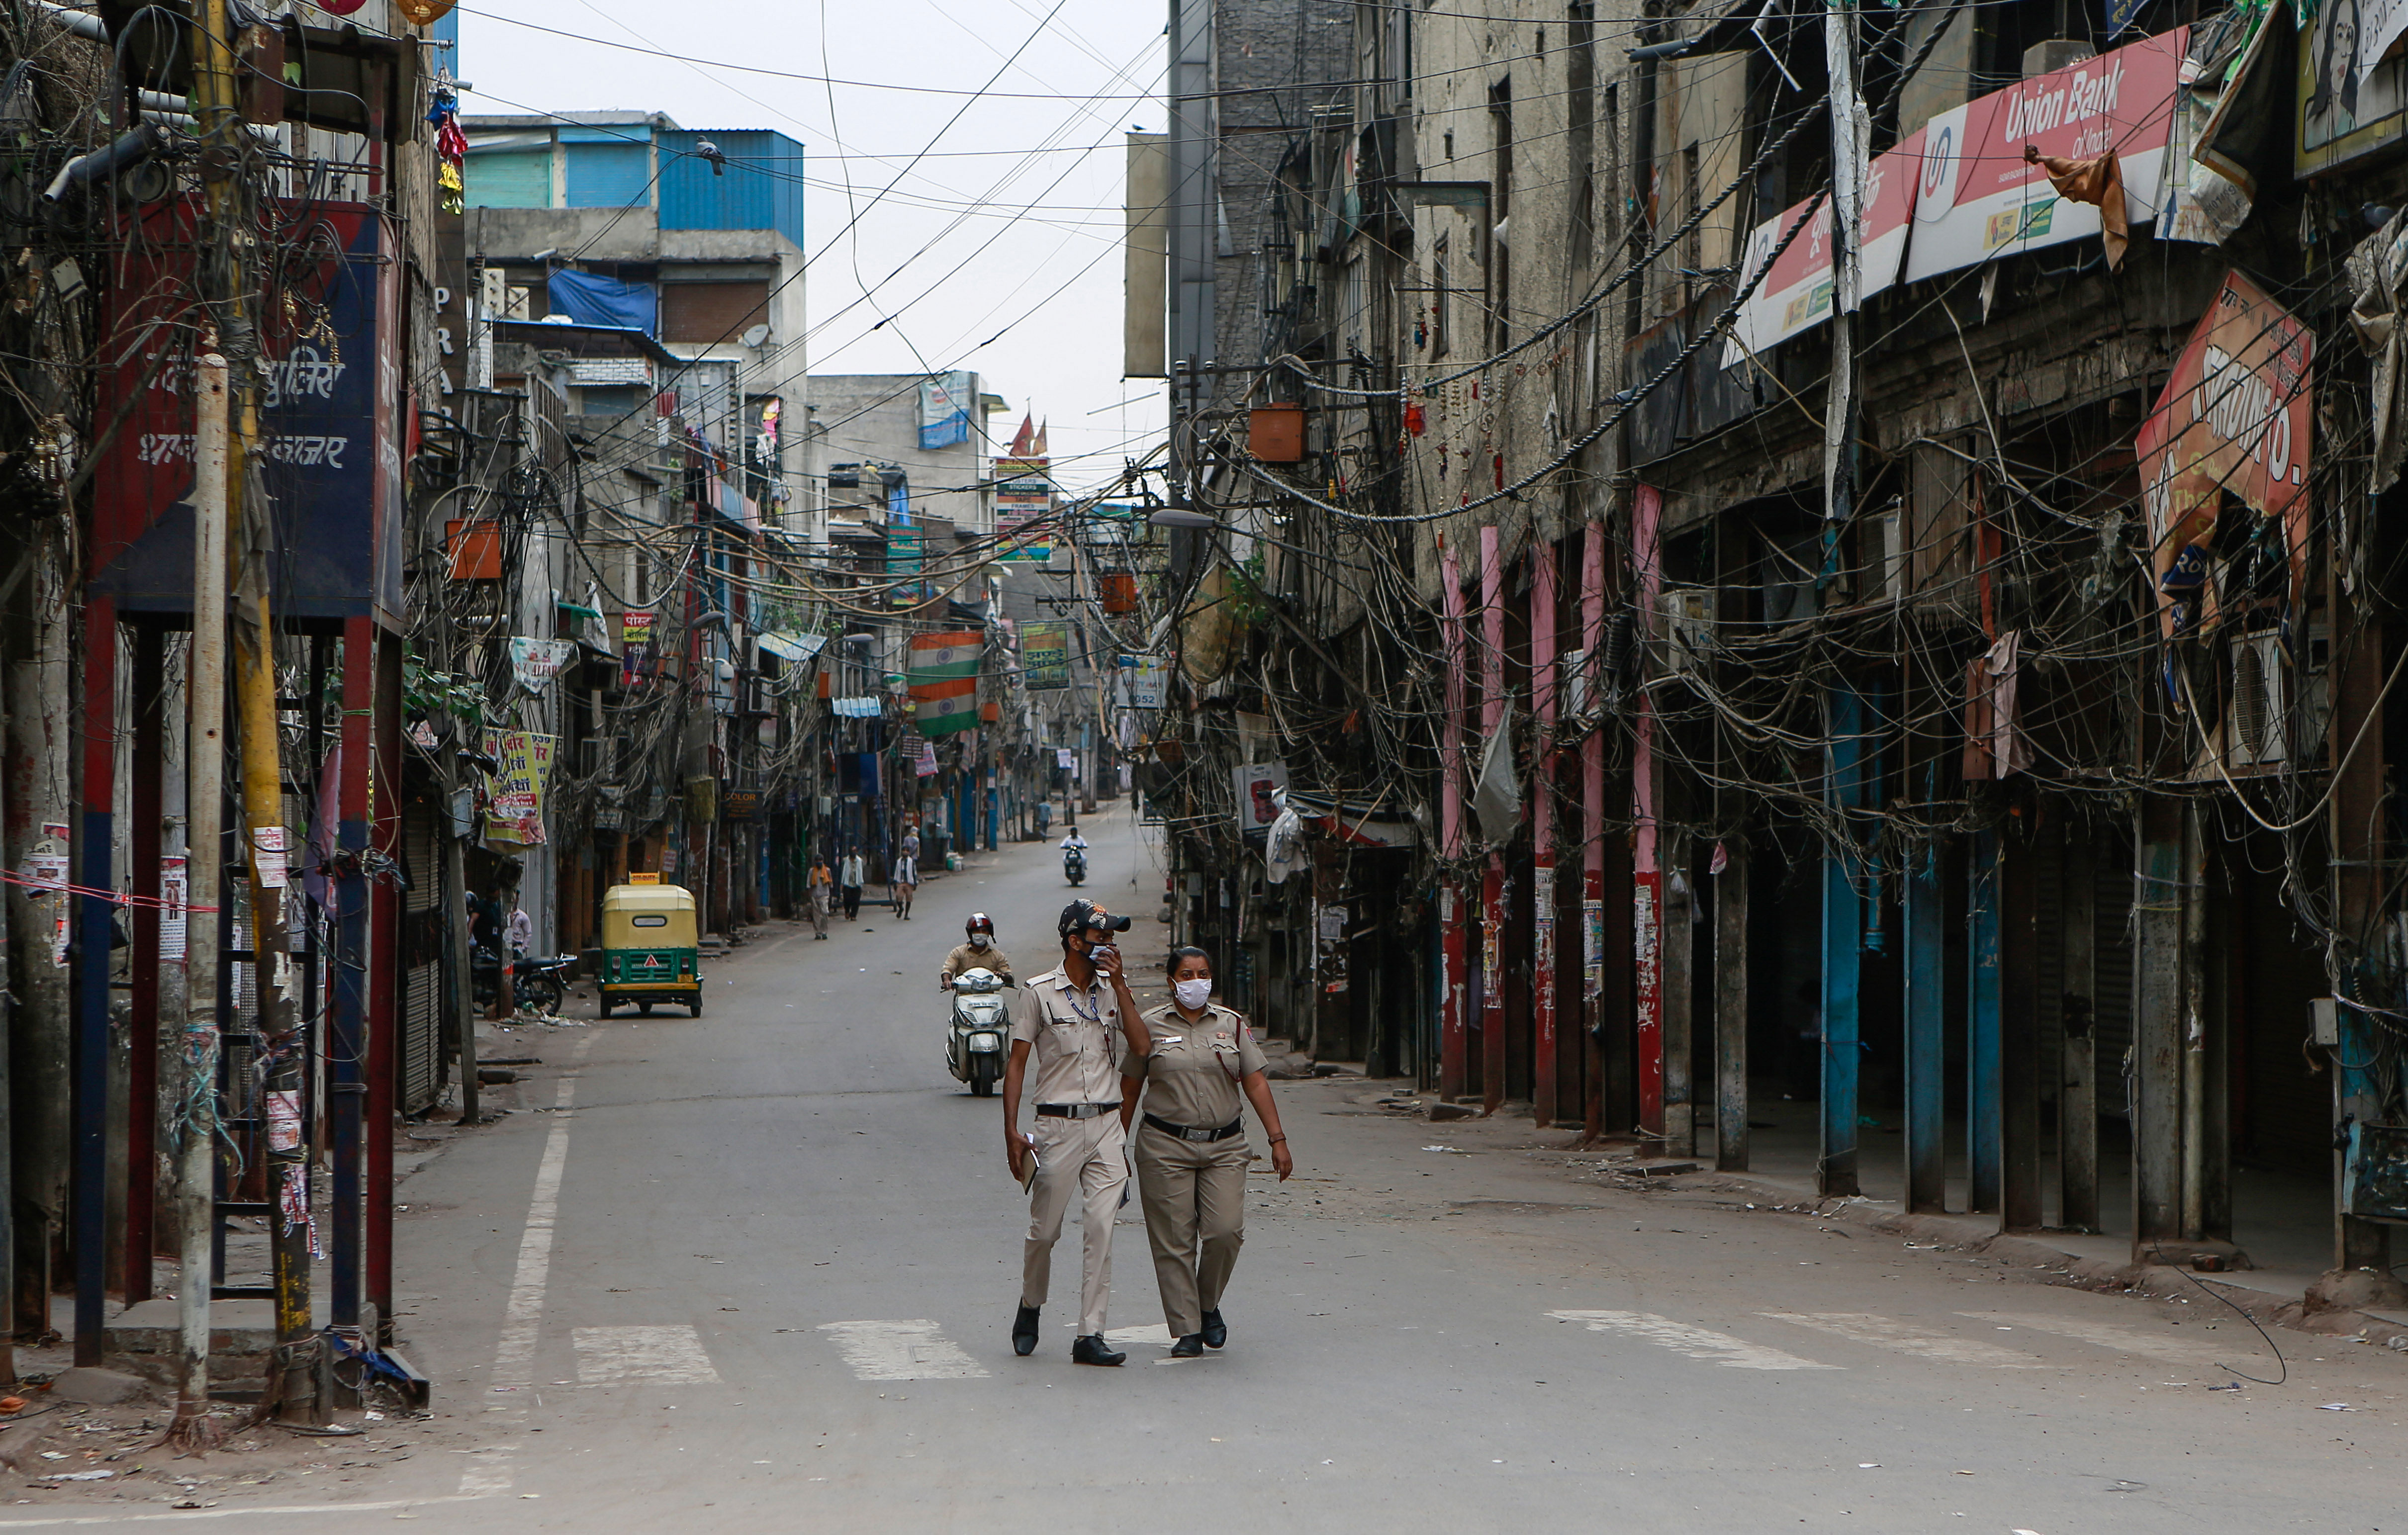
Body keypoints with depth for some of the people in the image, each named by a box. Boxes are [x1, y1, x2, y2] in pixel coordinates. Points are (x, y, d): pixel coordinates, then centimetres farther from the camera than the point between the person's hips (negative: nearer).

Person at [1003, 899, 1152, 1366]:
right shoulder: (1040, 993, -1)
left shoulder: (1114, 991, 10)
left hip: (1107, 1125, 3)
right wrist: (1011, 1131, -9)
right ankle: (1030, 1309, 30)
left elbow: (1142, 1047, -3)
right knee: (1044, 1230, 5)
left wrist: (1119, 985, -7)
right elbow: (1016, 1063, -1)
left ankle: (1091, 1335, -4)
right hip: (1058, 1125, -3)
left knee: (1101, 1230, -5)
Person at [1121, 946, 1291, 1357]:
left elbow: (1256, 1083, 9)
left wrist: (1278, 1140, 4)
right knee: (1174, 1241, -4)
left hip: (1224, 1146, 2)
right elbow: (1129, 1090, 8)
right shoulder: (1150, 1026, 3)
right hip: (1166, 1147, -2)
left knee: (1226, 1231, -10)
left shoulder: (1231, 1025, 9)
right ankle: (1187, 1331, 3)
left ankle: (1208, 1305, 16)